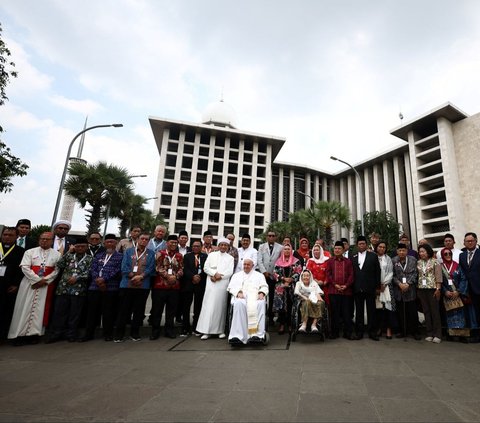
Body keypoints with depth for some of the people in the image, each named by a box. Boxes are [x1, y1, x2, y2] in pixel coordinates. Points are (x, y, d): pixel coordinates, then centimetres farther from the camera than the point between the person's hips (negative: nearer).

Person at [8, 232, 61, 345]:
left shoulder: (57, 254, 5)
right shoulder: (30, 252, 5)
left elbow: (57, 270, -1)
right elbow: (25, 267, -5)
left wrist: (44, 280, -12)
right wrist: (37, 279, -13)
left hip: (46, 284, 0)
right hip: (29, 283, 0)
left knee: (39, 308, 1)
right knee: (25, 307, 1)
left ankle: (34, 333, 7)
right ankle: (20, 334, 7)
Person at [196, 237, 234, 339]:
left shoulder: (230, 258, 11)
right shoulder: (211, 255, 12)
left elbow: (230, 272, 0)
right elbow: (206, 267, 4)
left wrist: (219, 276, -11)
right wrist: (215, 273, -11)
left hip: (223, 284, 0)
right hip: (211, 283, 0)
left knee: (221, 305, 1)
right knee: (209, 305, -4)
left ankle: (220, 330, 9)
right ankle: (207, 330, -1)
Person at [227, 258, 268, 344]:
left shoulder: (259, 275, 27)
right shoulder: (237, 275, 28)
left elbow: (264, 286, 13)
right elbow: (231, 286, 13)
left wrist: (261, 293, -10)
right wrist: (238, 292, -8)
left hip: (255, 297, 0)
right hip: (241, 297, 0)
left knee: (260, 304, -36)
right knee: (239, 304, -37)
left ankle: (258, 334, -40)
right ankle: (238, 335, -39)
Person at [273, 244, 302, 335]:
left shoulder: (296, 261, 7)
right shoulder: (278, 261, 11)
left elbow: (298, 272, -1)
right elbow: (275, 273, 4)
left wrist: (290, 279, -11)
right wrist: (283, 279, -7)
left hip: (292, 286, -1)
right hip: (280, 286, 1)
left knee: (291, 305, -2)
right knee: (281, 305, -3)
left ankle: (290, 324, 8)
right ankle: (282, 324, 4)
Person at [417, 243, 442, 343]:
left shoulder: (435, 261, -3)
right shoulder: (418, 263, 9)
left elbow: (438, 276, -5)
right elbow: (417, 275, 9)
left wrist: (438, 289, -10)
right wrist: (417, 288, 4)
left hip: (432, 288, -4)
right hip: (421, 289, 4)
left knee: (435, 311, 0)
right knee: (426, 311, 7)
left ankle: (437, 334, 8)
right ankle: (429, 333, 14)